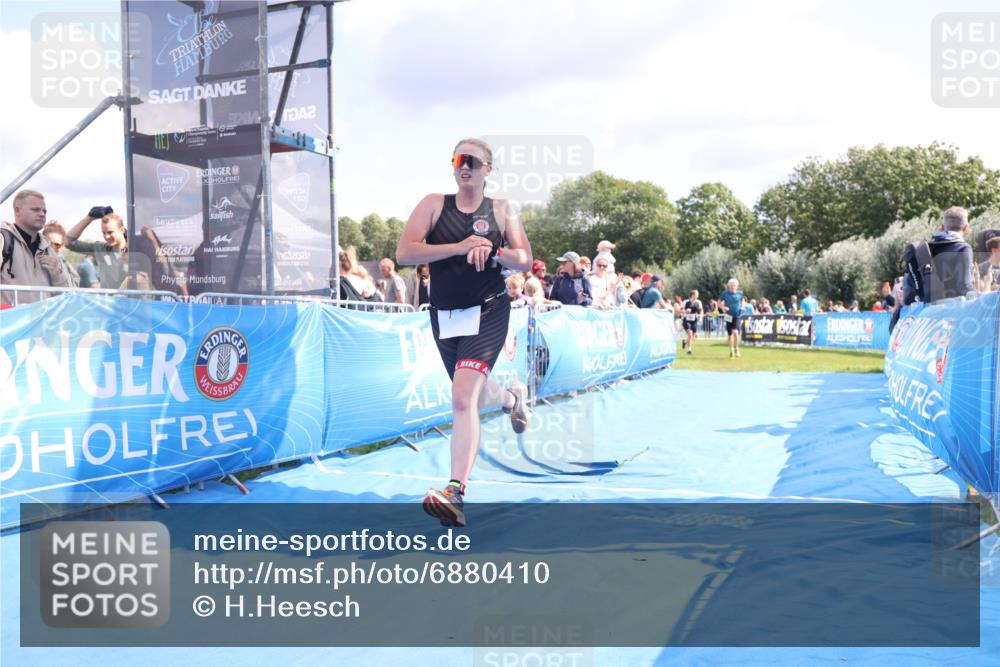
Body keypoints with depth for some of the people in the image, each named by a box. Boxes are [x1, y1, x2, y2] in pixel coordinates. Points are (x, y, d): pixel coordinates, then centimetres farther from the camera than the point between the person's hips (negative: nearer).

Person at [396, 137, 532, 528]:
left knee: (463, 398, -20)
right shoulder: (433, 204, 2)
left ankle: (455, 493, -21)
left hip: (487, 312, -3)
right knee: (475, 397, 20)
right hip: (444, 316, 4)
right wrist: (459, 247, -21)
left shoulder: (502, 210, 3)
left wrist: (493, 253, -20)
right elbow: (403, 253, -11)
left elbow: (525, 261, 0)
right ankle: (511, 397, 56)